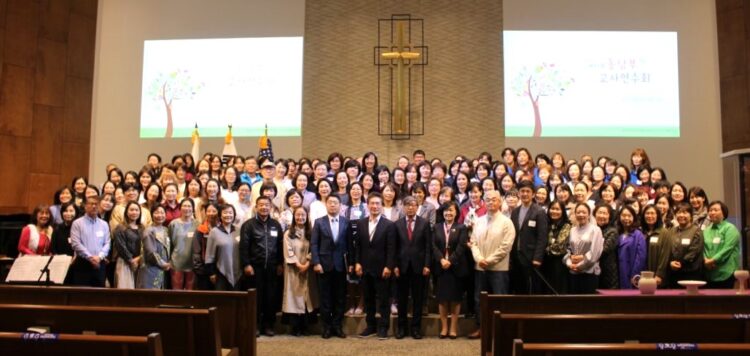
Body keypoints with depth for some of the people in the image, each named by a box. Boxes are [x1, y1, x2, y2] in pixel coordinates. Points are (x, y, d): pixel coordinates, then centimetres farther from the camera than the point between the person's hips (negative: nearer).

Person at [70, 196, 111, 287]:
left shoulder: (104, 224, 11)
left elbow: (107, 244, 6)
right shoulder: (77, 223, 1)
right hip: (82, 263, -3)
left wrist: (99, 256, -11)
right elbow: (76, 244, -8)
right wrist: (90, 257, -13)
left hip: (99, 264, 3)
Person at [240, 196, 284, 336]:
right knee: (256, 296, 3)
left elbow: (280, 245, 11)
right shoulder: (248, 225, -1)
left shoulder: (276, 225, 10)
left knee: (271, 296, 5)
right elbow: (243, 246, -5)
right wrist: (246, 264, -12)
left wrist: (280, 264, 6)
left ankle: (268, 325, 15)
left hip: (272, 267, 3)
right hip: (255, 266, -3)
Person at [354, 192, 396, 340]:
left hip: (381, 269, -4)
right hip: (365, 268, 4)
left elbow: (391, 249, -8)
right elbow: (358, 245, 9)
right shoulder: (361, 223, 8)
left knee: (383, 300, 3)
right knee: (368, 299, 12)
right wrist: (357, 263, 0)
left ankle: (383, 327, 12)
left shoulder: (389, 225, -5)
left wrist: (388, 267, -14)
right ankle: (371, 325, 22)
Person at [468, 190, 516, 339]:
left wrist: (489, 261, -14)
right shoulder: (478, 221, 11)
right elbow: (473, 242, 6)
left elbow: (505, 246, -11)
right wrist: (479, 259, -10)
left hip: (498, 268, -5)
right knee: (479, 299, 10)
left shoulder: (506, 222, -4)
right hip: (480, 267, 5)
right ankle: (480, 328, 21)